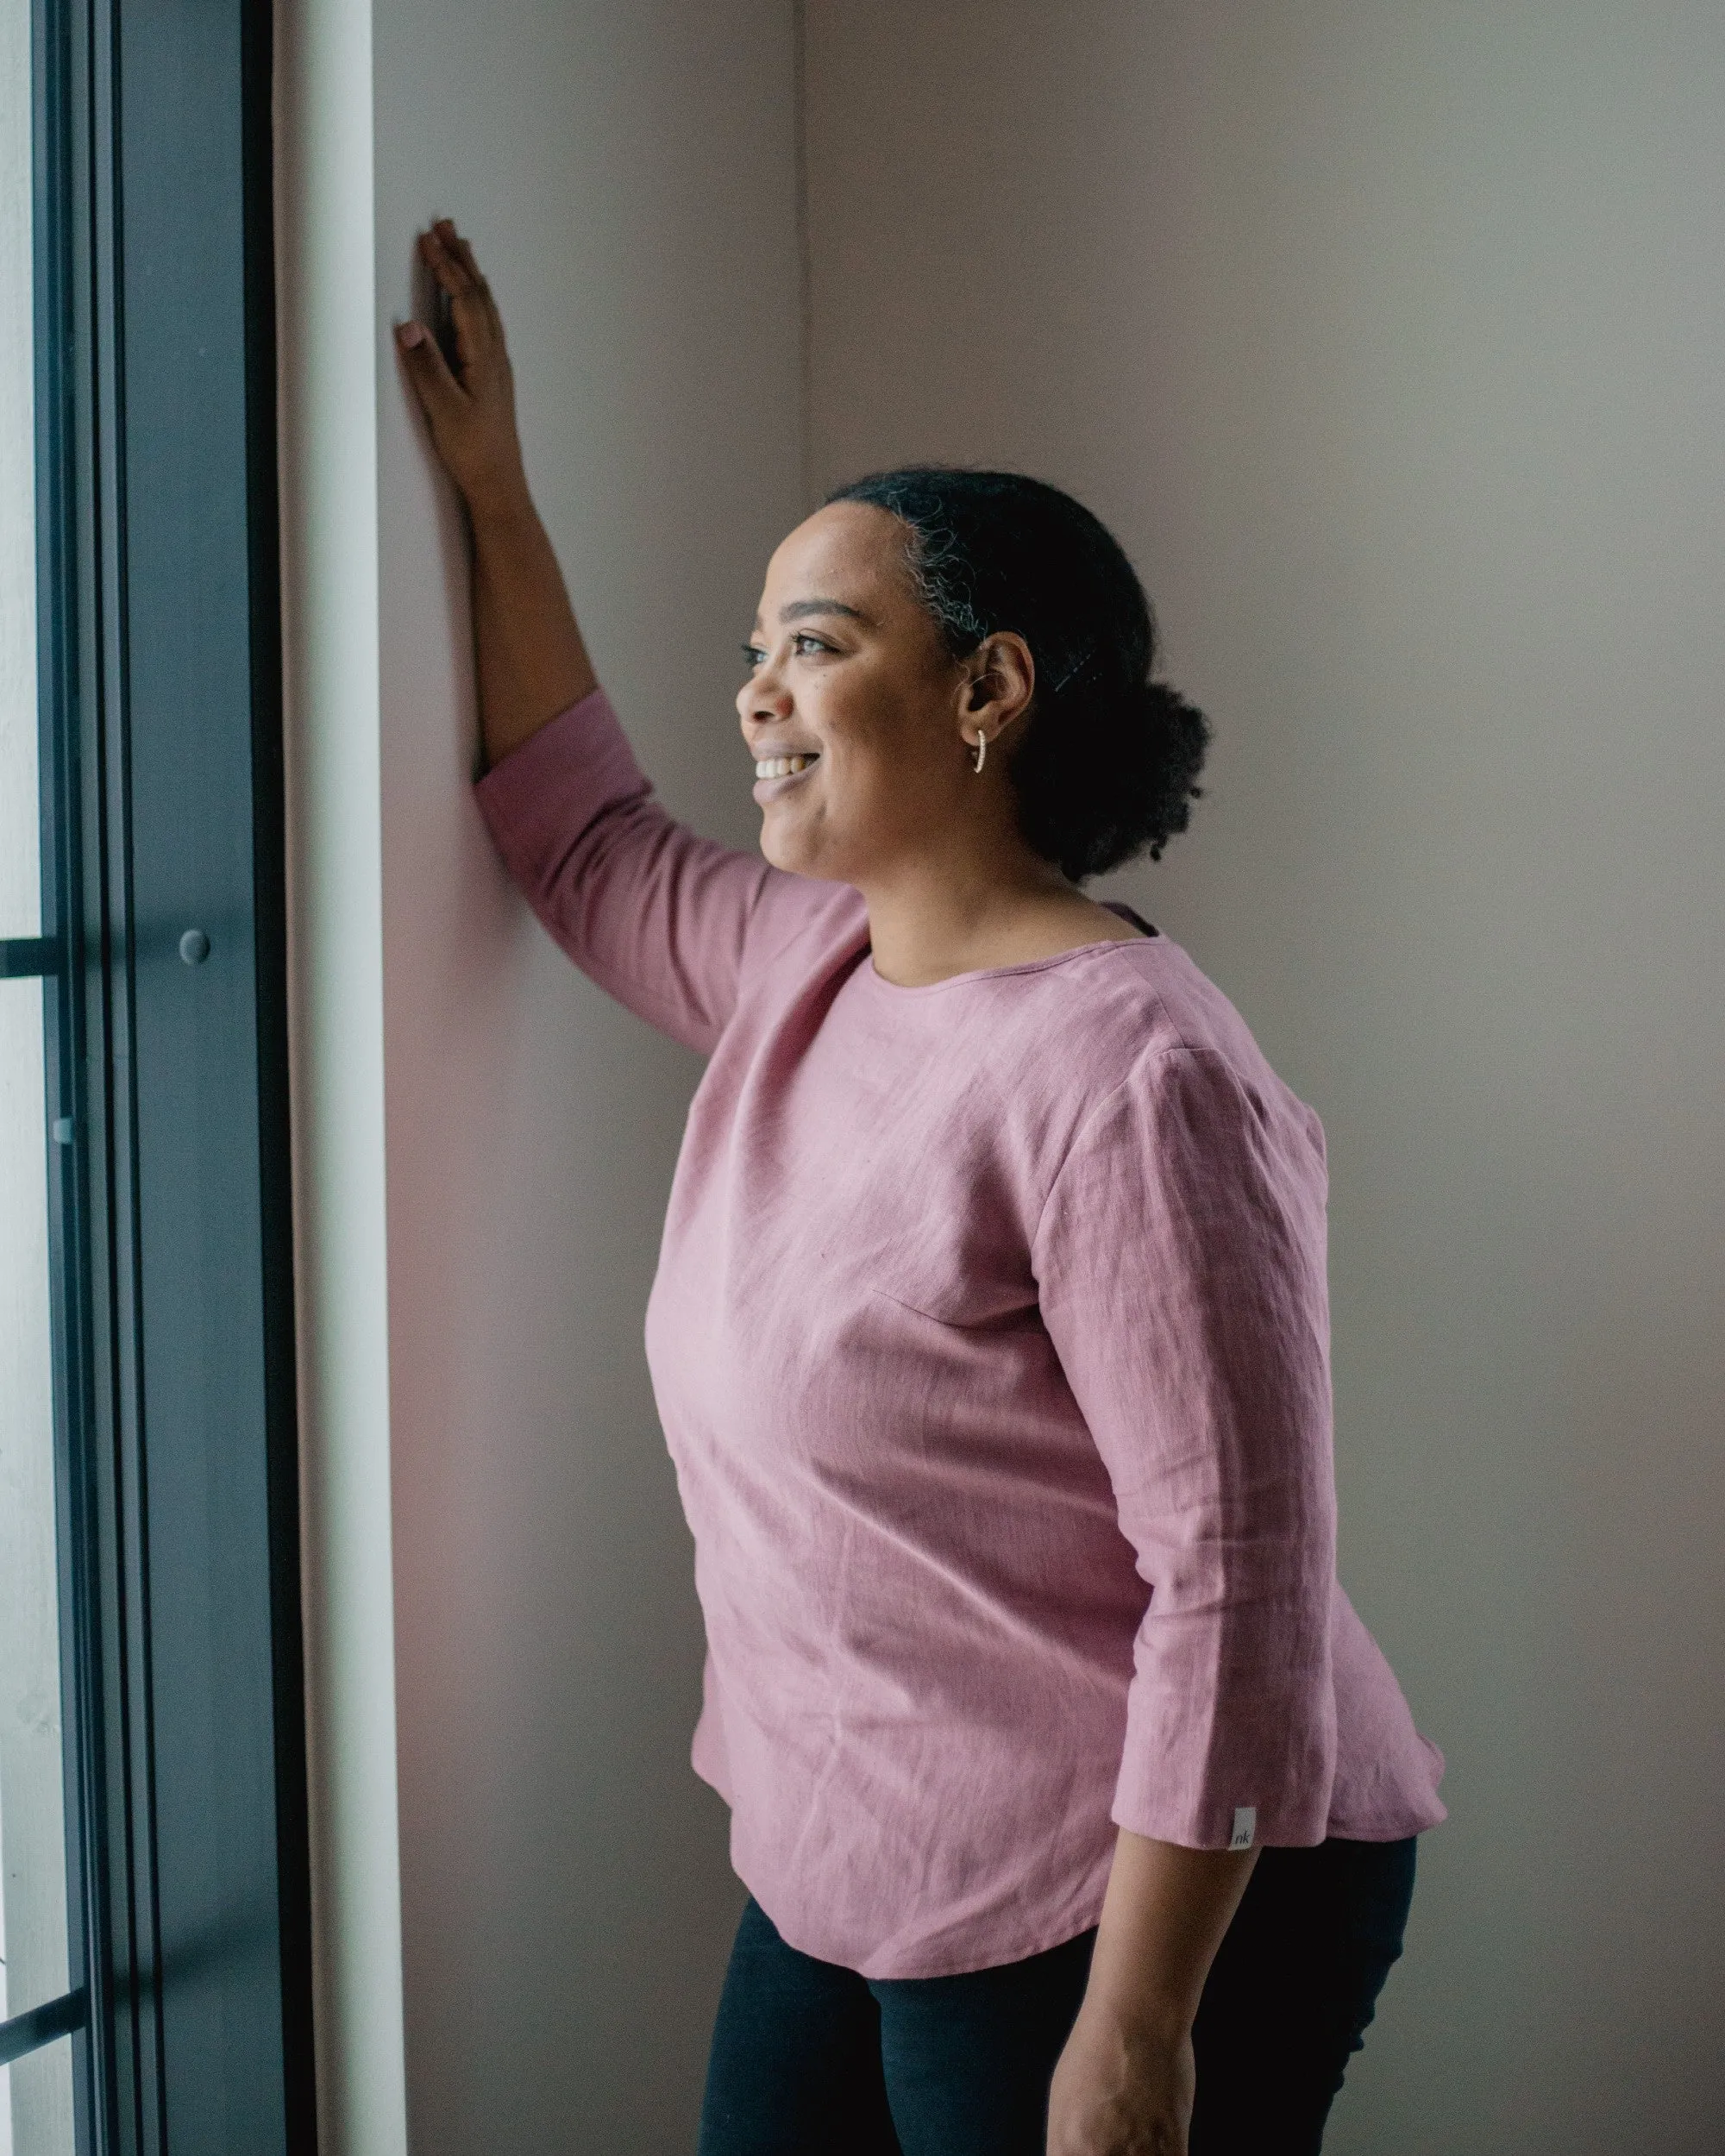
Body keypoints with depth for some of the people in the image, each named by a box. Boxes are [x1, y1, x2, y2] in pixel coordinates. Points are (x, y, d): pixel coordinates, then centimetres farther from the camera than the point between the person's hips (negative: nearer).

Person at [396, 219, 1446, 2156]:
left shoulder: (1125, 1074, -22)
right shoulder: (800, 966, 5)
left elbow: (1237, 1574, -24)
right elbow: (584, 841, 24)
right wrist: (490, 492, 20)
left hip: (1121, 1909, -8)